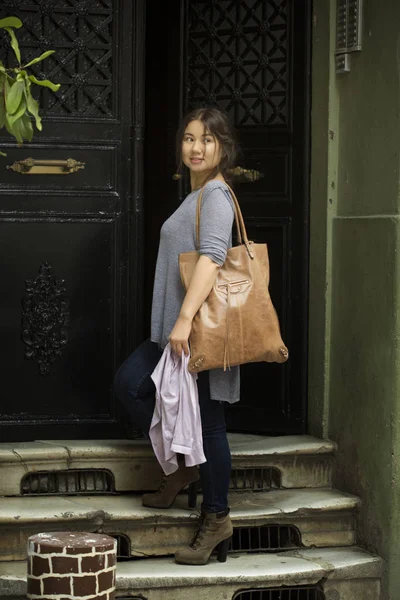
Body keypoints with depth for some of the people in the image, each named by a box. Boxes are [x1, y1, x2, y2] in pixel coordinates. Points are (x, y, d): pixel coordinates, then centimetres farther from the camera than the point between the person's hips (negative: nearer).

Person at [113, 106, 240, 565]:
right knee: (129, 383, 7)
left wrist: (185, 319, -33)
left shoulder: (215, 195, -13)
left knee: (207, 421, -3)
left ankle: (216, 519, 7)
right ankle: (183, 464, 18)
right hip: (176, 326, 10)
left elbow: (211, 257, -26)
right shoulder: (197, 195, 18)